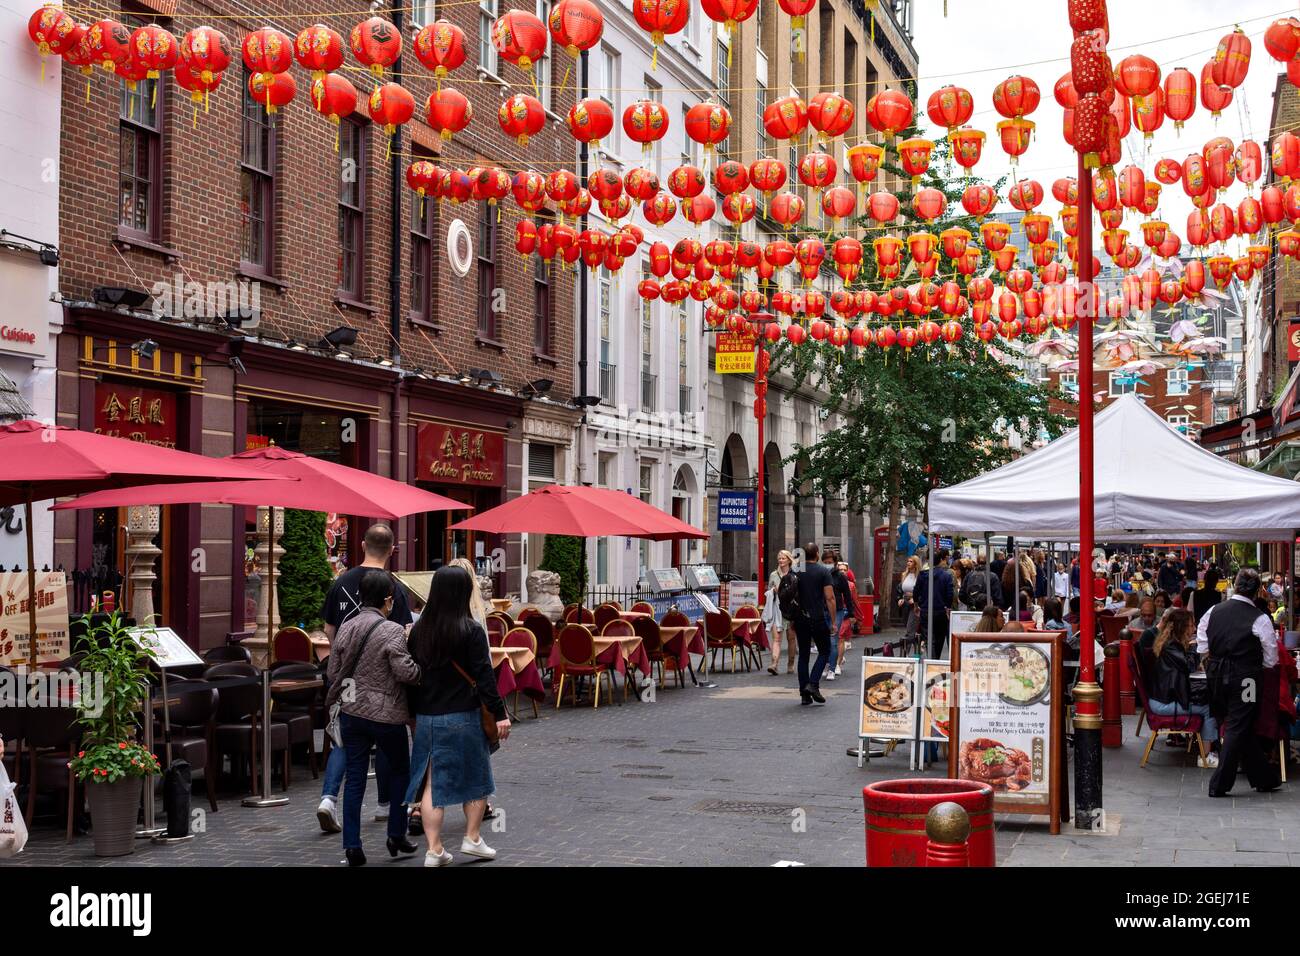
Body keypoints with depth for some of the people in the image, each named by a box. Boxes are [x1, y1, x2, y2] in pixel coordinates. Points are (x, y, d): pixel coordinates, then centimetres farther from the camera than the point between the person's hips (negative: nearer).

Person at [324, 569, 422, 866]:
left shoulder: (346, 627, 3)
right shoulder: (392, 631, -15)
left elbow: (333, 672, 9)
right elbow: (405, 672, -19)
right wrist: (421, 666, -1)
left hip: (351, 713, 5)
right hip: (386, 715, -5)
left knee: (355, 778, 8)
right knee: (399, 771, 16)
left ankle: (352, 845, 6)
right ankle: (397, 835, 20)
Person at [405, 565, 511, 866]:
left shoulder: (419, 629, 2)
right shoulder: (471, 631, -12)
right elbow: (484, 676, -13)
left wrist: (415, 712, 17)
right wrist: (499, 714, -7)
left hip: (426, 717, 4)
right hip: (463, 717, -4)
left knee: (431, 781, 8)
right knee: (476, 776, 15)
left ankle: (434, 850, 8)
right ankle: (472, 839, 22)